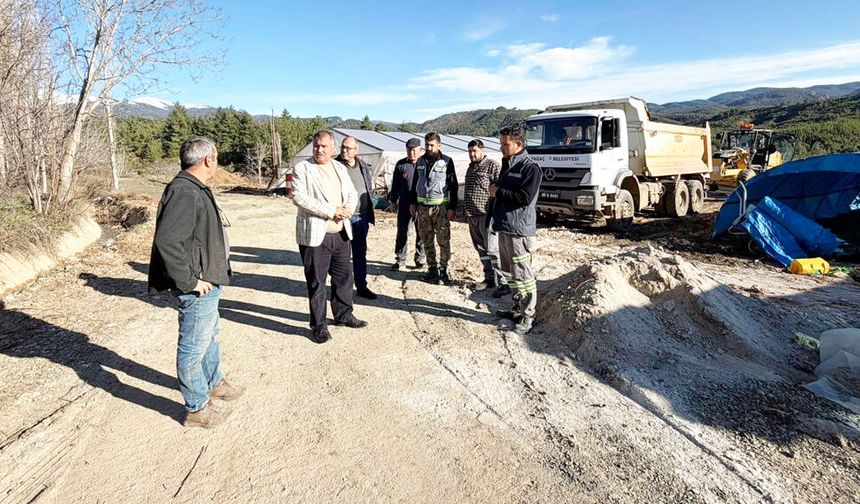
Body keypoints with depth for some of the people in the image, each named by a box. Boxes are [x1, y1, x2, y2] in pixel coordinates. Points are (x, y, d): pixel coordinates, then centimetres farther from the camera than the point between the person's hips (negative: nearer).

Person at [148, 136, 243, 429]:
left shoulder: (195, 189, 11)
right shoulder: (184, 192, -24)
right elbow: (166, 241, -32)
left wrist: (212, 274, 16)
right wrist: (190, 281, -25)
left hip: (208, 283, 11)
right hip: (197, 289, -11)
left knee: (211, 334, 26)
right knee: (194, 346, 4)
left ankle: (214, 383, 47)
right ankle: (196, 408, 20)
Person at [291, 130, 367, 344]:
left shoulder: (340, 168, 13)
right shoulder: (302, 168, -5)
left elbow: (352, 193, 14)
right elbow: (299, 197, -17)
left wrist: (347, 209, -10)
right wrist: (331, 211, -19)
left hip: (341, 233, 6)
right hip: (315, 235, -6)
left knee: (344, 277, 15)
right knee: (316, 282, 3)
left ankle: (343, 315, 32)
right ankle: (319, 325, 15)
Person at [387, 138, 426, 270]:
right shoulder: (401, 165, 6)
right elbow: (395, 185, 11)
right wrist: (392, 201, 8)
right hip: (404, 206, 2)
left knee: (421, 234, 8)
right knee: (402, 233, 5)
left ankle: (420, 259, 20)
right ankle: (400, 259, 14)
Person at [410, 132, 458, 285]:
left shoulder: (446, 162, -4)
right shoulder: (421, 161, 10)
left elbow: (453, 186, -4)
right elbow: (415, 182, 19)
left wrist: (452, 208, -9)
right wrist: (413, 202, 15)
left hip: (440, 207, -4)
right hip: (422, 206, 4)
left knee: (444, 241, -1)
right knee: (427, 241, 10)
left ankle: (444, 268, 12)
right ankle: (432, 268, 21)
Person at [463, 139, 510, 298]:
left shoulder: (492, 166, -8)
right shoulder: (471, 167, 18)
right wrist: (466, 209, 22)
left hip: (486, 214, -8)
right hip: (472, 215, 8)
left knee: (492, 249, -10)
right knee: (481, 249, 13)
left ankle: (502, 284, -8)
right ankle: (489, 278, 23)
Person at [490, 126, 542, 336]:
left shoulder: (530, 168, -12)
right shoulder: (507, 164, 16)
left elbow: (525, 197, -21)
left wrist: (498, 192, -13)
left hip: (519, 230, -9)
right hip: (504, 228, 9)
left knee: (522, 274, -4)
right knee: (510, 273, 17)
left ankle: (527, 316, 6)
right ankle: (518, 309, 29)